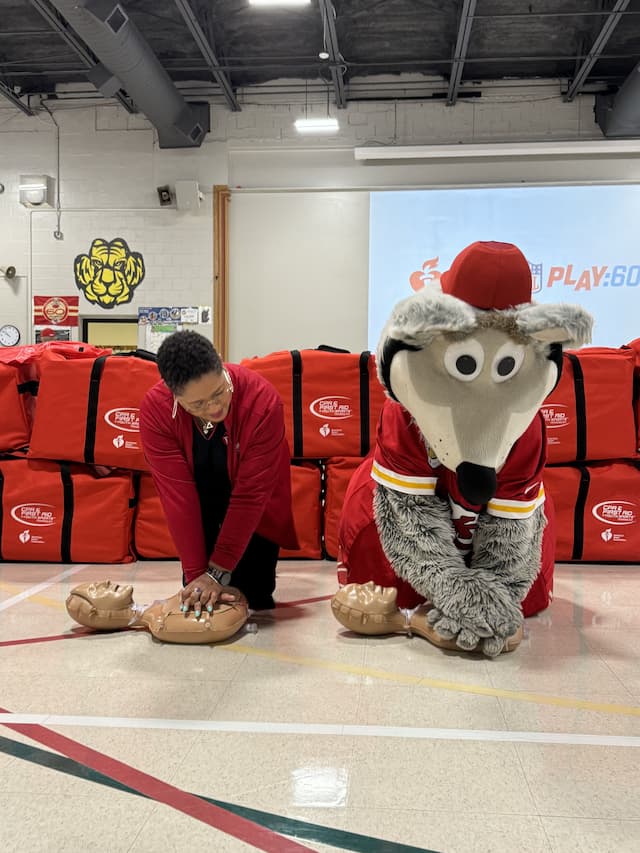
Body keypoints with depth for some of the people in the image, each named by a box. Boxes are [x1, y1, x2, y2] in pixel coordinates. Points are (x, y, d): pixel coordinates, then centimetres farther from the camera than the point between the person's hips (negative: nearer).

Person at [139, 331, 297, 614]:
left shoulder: (262, 399, -36)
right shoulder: (155, 408, -30)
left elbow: (251, 493, -32)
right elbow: (177, 493, -29)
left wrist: (218, 572, -30)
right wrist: (197, 574, -30)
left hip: (255, 514, -1)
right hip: (200, 511, 1)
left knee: (253, 598, 2)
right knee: (197, 596, -3)